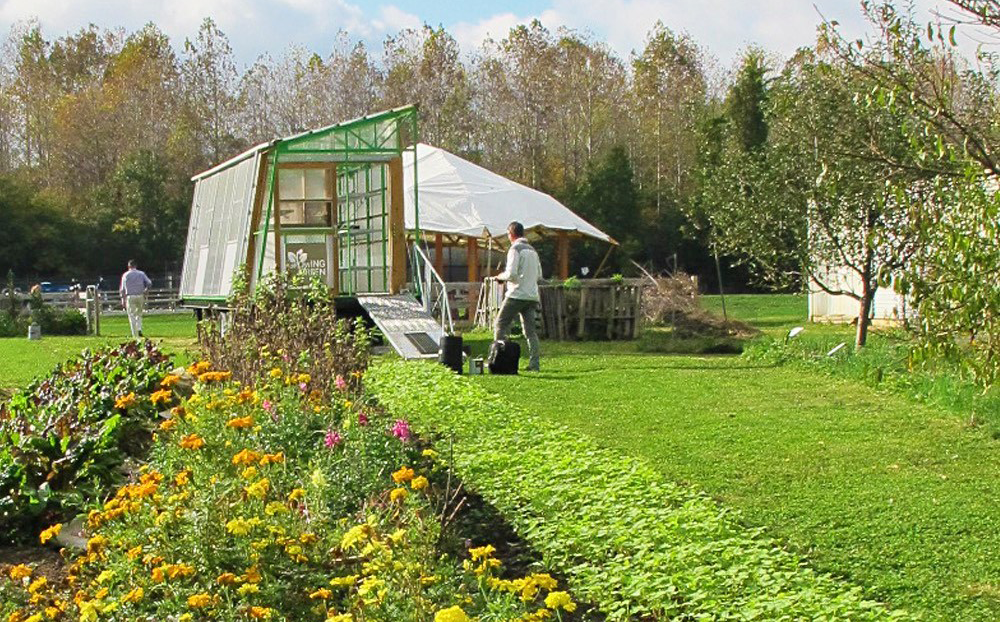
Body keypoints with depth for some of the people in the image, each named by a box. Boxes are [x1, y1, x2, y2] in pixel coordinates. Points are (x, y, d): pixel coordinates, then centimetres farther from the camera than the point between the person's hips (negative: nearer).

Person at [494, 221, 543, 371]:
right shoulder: (532, 250, 17)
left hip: (517, 295, -7)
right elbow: (539, 276, 20)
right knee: (530, 330, 4)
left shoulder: (515, 249, -7)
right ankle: (534, 363, -3)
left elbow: (511, 274, -16)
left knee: (501, 325, 1)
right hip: (532, 296, 7)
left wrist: (500, 276, 3)